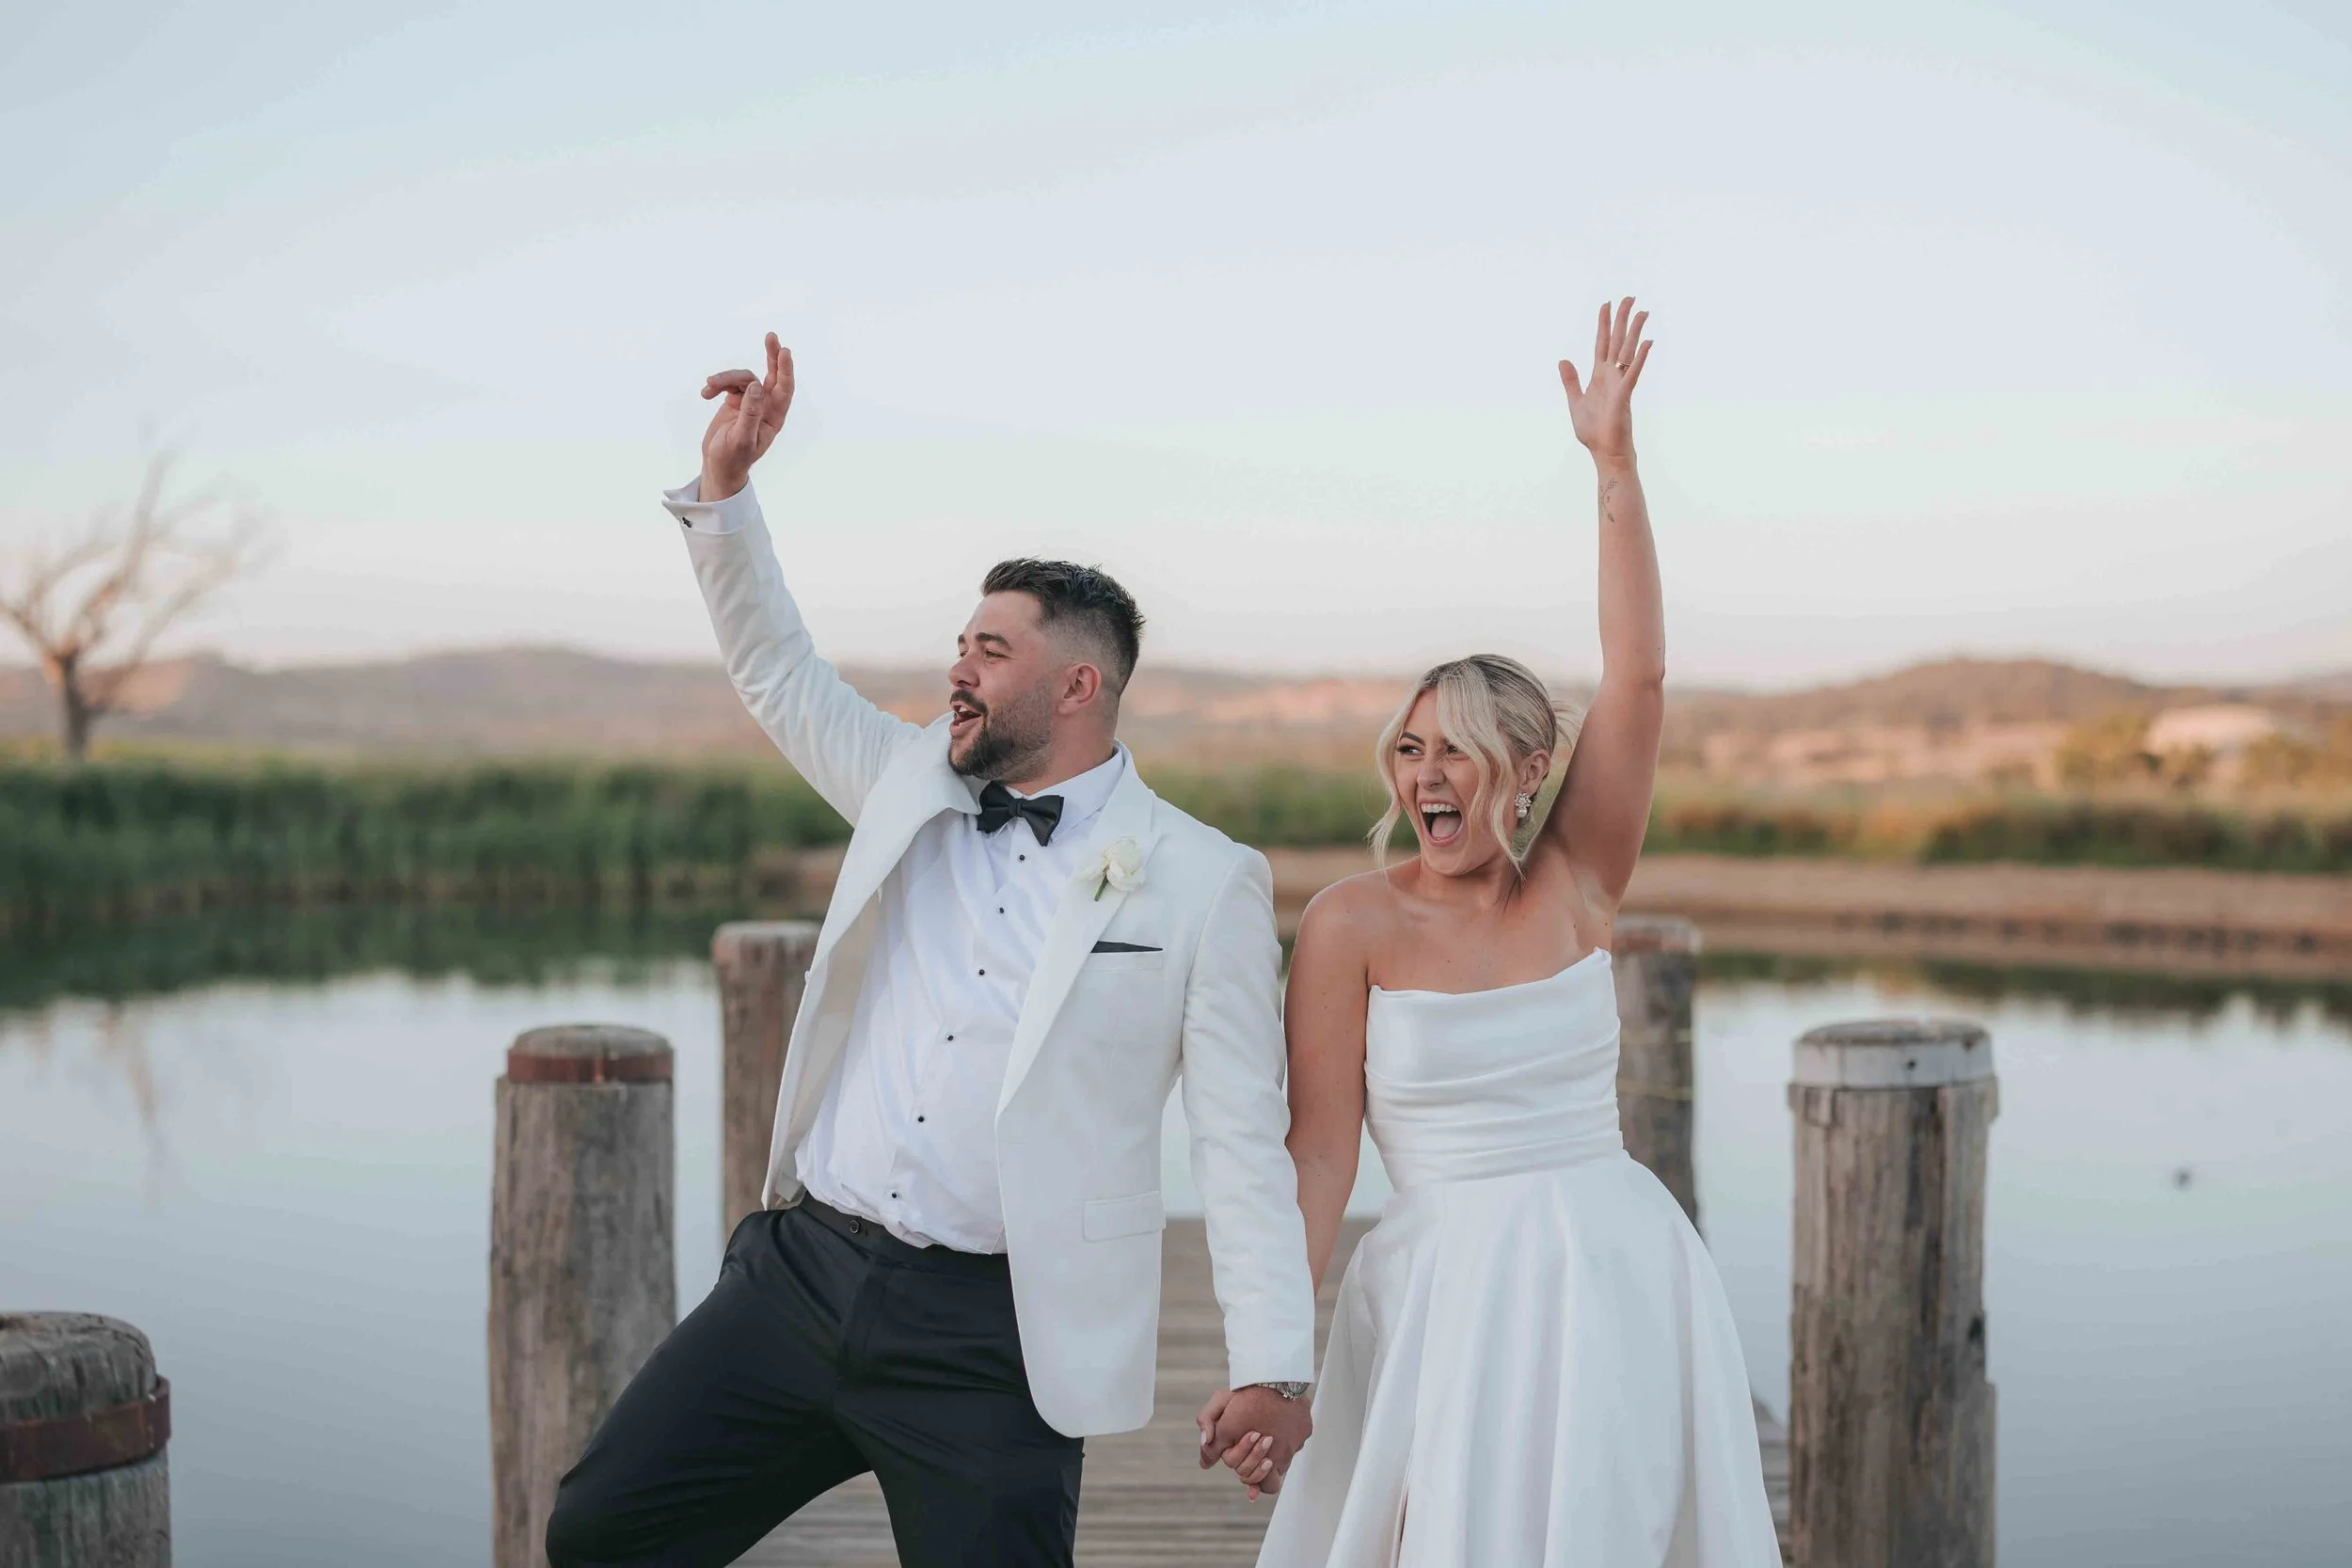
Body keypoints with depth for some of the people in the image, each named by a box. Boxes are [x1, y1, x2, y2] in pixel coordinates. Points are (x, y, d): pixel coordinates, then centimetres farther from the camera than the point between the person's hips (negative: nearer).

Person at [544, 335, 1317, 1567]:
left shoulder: (1201, 883, -4)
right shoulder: (915, 788, 11)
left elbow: (1242, 1139, -5)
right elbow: (778, 676, 17)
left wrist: (1271, 1364, -11)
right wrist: (723, 484, 4)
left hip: (993, 1332, -5)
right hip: (802, 1271, 5)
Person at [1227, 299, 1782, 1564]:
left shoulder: (1575, 887, 4)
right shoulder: (1355, 924, -3)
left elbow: (1637, 677, -5)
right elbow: (1318, 1156, -5)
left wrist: (1615, 463, -11)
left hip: (1618, 1280, 3)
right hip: (1447, 1298, -3)